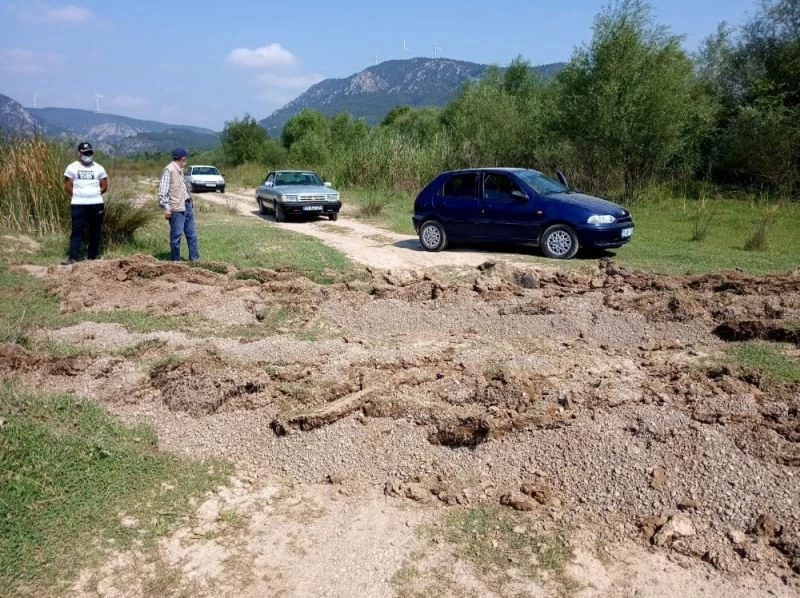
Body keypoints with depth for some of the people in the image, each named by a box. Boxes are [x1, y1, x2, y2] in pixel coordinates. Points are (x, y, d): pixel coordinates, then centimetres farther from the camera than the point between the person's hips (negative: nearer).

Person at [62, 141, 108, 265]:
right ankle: (72, 257, -13)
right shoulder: (72, 168, 3)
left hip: (96, 204, 2)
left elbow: (104, 186, 8)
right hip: (78, 205, -2)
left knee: (95, 231, 7)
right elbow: (67, 186, 4)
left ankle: (92, 257, 16)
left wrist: (93, 195, 2)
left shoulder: (99, 168, 7)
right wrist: (78, 196, 1)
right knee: (77, 231, -8)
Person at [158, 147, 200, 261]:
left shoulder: (180, 170, 18)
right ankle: (175, 260, 6)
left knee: (192, 234, 10)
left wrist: (189, 203, 17)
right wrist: (166, 208, -18)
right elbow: (162, 191, -14)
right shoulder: (169, 170, -10)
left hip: (186, 206, 9)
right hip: (176, 209, -9)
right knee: (176, 235, -3)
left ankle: (195, 258, 17)